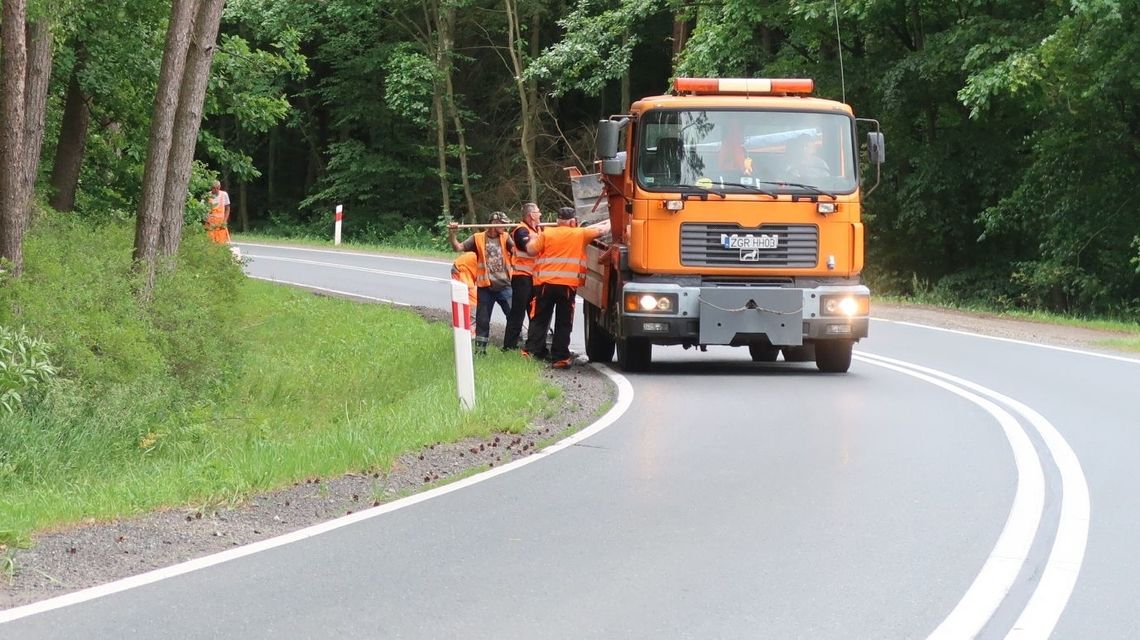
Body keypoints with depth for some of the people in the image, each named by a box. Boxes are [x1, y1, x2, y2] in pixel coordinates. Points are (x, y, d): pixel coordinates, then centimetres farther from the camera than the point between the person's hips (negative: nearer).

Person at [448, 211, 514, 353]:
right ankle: (480, 349, 16)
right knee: (482, 320, 7)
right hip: (485, 287, 0)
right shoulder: (478, 238, 3)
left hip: (504, 286, 1)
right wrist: (452, 234, -16)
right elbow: (458, 247, -1)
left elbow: (515, 249, -11)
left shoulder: (505, 237, 6)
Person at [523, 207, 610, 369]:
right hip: (568, 285, -1)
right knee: (563, 323, 6)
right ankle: (559, 357, 5)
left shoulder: (546, 235, 3)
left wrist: (533, 239, 21)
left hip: (545, 284, 1)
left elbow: (531, 250, 0)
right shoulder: (580, 234, 3)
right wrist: (609, 223, 34)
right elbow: (601, 230, 13)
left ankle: (531, 350, 0)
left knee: (539, 320, 8)